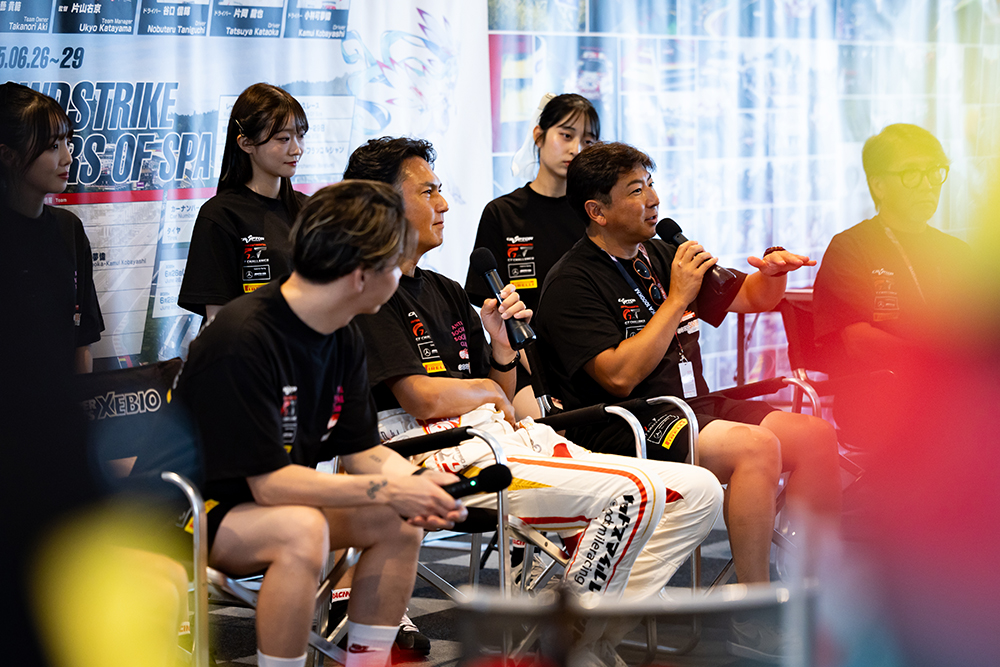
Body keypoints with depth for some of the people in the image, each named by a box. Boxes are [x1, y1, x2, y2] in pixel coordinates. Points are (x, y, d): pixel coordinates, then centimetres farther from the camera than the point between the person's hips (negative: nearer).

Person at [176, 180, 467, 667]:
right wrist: (388, 489, -27)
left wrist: (417, 486, -18)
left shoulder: (343, 338, 0)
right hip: (191, 514, -9)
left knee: (399, 521, -7)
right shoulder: (242, 340, -28)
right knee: (302, 529, -35)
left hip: (277, 499, 9)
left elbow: (362, 450, 4)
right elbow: (269, 482, -28)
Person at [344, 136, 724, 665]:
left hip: (508, 440, 9)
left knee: (698, 492, -2)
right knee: (636, 491, -28)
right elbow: (423, 398, -16)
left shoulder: (445, 292, 24)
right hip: (448, 455, -9)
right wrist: (485, 390, 3)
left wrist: (501, 342, 3)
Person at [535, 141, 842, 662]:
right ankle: (754, 622, -24)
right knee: (755, 446, -29)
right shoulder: (572, 282, -7)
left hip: (694, 410, 8)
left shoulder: (660, 258, 17)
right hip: (624, 429, -8)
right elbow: (619, 376, -18)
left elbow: (750, 298, 23)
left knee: (816, 437, -8)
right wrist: (677, 299, -14)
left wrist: (773, 271, -1)